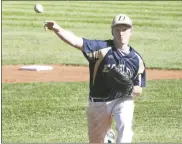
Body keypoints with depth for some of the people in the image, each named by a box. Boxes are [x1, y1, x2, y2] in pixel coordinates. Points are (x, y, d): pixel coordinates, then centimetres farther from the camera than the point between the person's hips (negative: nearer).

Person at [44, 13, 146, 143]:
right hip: (98, 103, 0)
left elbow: (139, 90, 3)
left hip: (123, 100, 0)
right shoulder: (102, 48, -13)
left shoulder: (137, 59, -3)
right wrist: (57, 29, -47)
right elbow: (76, 41, -28)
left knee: (125, 124, -31)